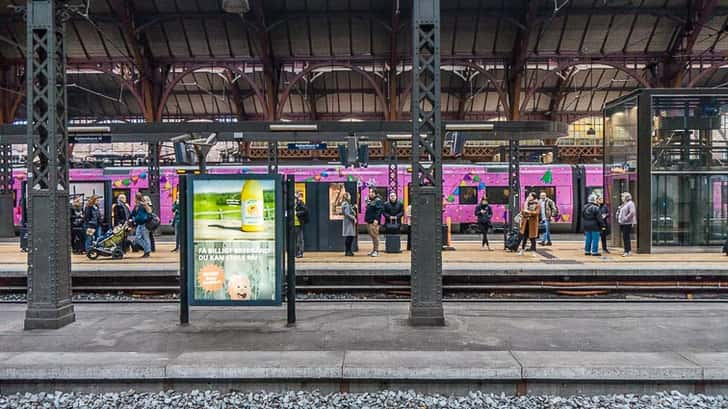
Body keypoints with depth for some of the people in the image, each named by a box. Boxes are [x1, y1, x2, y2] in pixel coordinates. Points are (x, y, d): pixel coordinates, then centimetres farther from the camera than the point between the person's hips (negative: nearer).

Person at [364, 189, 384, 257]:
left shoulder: (378, 200, -9)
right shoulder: (369, 200, 19)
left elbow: (380, 210, -18)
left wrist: (376, 219, -24)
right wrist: (366, 219, 20)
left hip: (374, 221, -9)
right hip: (369, 221, 9)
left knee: (375, 235, -9)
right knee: (372, 236, 14)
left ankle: (376, 251, -5)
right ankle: (374, 250, 22)